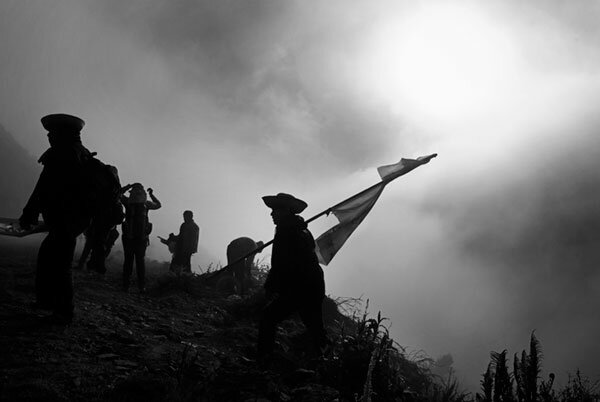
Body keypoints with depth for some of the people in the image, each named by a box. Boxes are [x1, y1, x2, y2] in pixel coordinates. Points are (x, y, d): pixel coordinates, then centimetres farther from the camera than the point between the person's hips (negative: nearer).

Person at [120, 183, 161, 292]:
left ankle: (126, 285, 2)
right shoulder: (146, 203, 3)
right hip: (142, 237, 0)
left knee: (128, 260, 5)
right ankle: (142, 286, 2)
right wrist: (151, 195, 27)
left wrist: (128, 187, 18)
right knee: (140, 260, 6)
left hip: (128, 236, 0)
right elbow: (158, 204, 21)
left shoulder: (128, 201, 0)